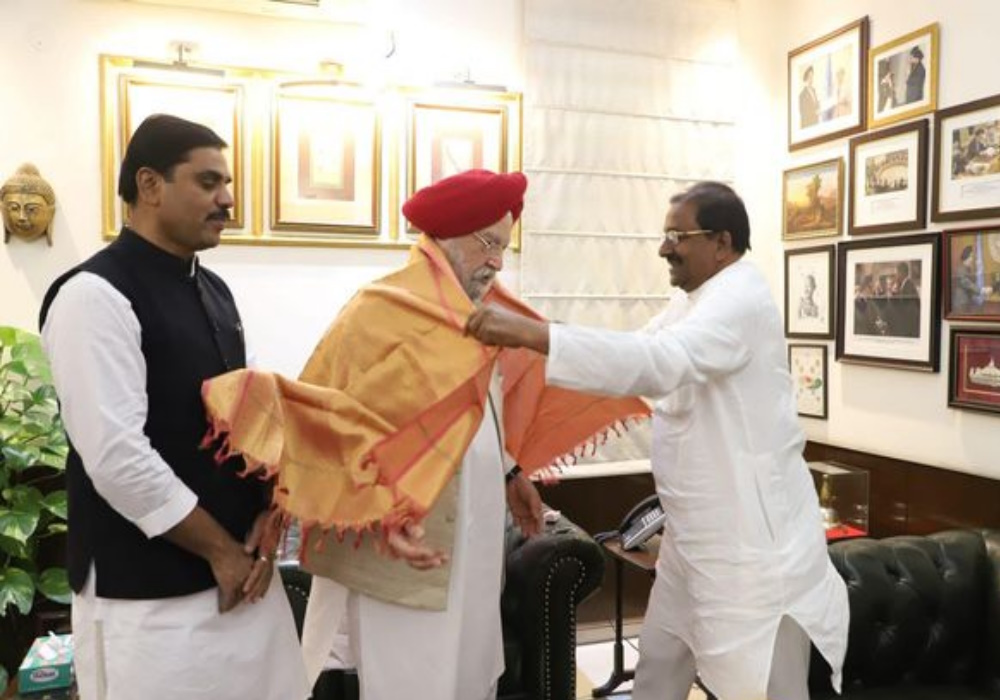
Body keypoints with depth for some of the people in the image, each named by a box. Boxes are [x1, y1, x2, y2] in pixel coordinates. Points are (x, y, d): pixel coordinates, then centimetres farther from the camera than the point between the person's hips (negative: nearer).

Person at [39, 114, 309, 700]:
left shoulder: (215, 292, 9)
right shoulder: (96, 296, -14)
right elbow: (116, 455, -21)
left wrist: (268, 519, -2)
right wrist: (220, 549, -13)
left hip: (243, 568, 7)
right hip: (150, 596, -7)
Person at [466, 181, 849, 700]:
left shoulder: (741, 299, -20)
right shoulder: (691, 299, 12)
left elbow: (659, 362, -38)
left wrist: (533, 335, -42)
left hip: (754, 538, -9)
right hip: (695, 533, 9)